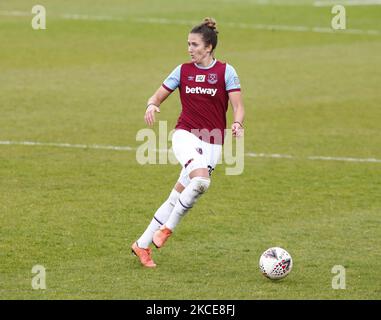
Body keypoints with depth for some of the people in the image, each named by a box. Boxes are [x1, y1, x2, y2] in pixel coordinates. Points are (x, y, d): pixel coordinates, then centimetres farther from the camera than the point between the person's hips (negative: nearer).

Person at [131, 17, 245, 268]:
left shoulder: (225, 71, 0)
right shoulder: (183, 70, 5)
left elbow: (238, 106, -4)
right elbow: (158, 96, 9)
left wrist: (238, 123, -27)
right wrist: (152, 106, -15)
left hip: (212, 143, 1)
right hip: (185, 134, -1)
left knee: (178, 197, -1)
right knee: (201, 180, -30)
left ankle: (143, 245, 10)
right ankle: (168, 228, -16)